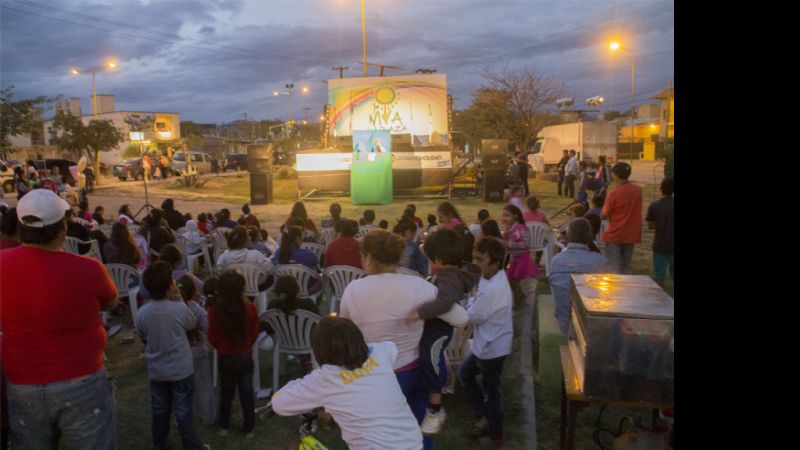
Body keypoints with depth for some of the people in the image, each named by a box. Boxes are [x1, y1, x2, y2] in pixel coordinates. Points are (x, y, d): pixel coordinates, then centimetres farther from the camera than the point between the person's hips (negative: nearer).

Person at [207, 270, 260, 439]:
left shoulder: (214, 311, -19)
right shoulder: (250, 308, -17)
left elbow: (212, 338, -8)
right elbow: (255, 333, -3)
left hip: (225, 357, 0)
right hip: (245, 356, 0)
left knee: (226, 392, 21)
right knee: (247, 393, 14)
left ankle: (223, 426, 33)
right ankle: (248, 429, 24)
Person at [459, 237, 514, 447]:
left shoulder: (494, 289, -32)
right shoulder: (491, 276, -1)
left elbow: (473, 316, -23)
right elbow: (481, 311, 9)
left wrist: (471, 301, -6)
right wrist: (474, 303, -10)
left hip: (492, 346, -10)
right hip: (486, 343, 10)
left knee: (491, 390, 8)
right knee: (465, 373, 25)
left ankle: (495, 434, 29)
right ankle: (484, 417, 35)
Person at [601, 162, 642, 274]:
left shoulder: (614, 193, -19)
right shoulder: (638, 190, 0)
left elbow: (604, 215, -10)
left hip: (614, 235, -6)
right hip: (631, 235, 6)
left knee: (613, 269, 3)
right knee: (626, 265, 16)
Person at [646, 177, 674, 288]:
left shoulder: (654, 206, -8)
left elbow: (650, 226, -2)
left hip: (659, 245, -1)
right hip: (673, 245, 1)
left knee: (659, 275, 7)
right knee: (673, 273, 13)